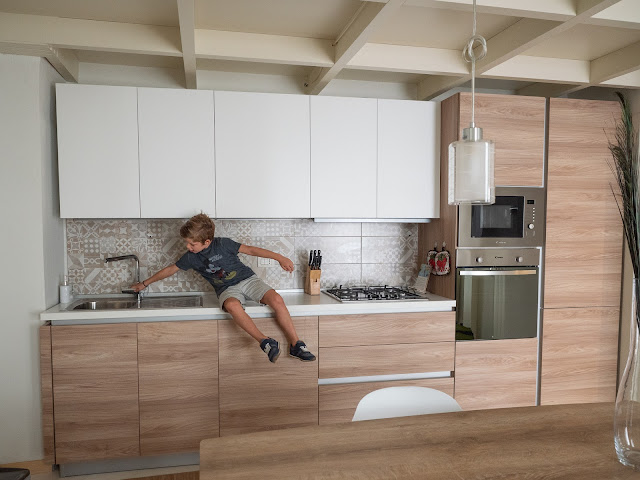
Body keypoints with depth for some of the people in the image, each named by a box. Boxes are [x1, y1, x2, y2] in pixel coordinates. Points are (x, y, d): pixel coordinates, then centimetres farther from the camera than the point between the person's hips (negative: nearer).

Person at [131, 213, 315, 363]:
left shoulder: (222, 244, -8)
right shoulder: (190, 257, 3)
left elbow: (251, 250, -8)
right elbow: (170, 269, 17)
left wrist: (279, 257, -14)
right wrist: (144, 283, 24)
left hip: (247, 279, -1)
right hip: (227, 290, 1)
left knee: (276, 299, -27)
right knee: (232, 305, -38)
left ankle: (296, 345, -20)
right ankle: (265, 342, -37)